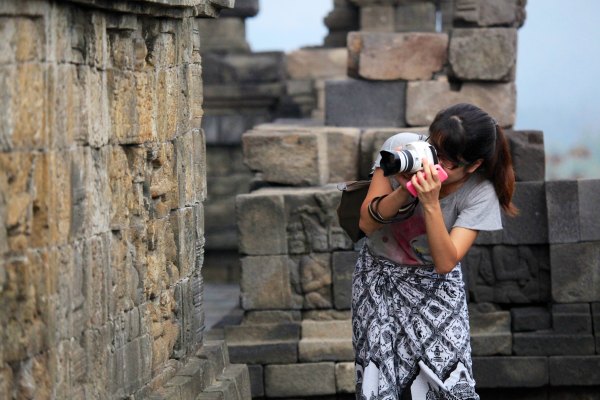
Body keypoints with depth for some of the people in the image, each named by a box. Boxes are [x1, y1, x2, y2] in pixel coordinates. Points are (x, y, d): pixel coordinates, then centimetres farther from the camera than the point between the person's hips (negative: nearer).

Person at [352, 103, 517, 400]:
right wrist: (404, 191, -32)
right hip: (379, 272, 0)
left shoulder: (480, 193, -19)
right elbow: (367, 224, -15)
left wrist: (431, 204, -37)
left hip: (434, 282, 0)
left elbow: (445, 263, -25)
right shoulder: (400, 147, -18)